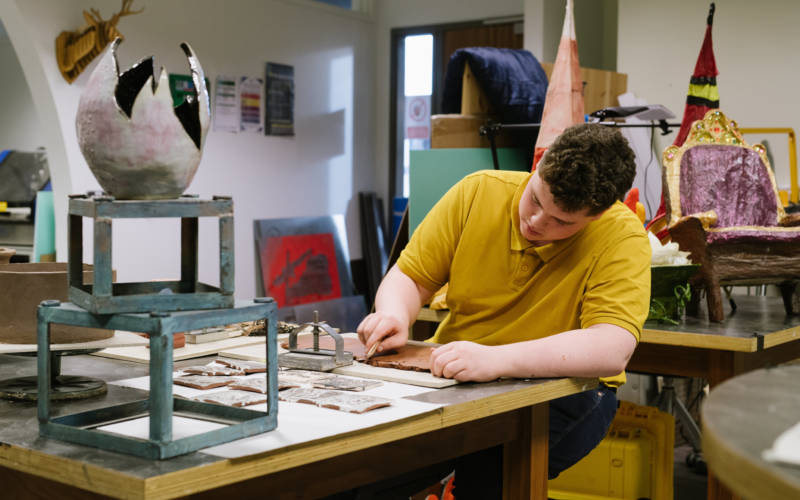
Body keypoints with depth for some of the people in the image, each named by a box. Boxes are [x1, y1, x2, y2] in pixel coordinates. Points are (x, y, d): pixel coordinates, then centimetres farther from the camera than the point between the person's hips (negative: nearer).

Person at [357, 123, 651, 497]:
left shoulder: (623, 238, -17)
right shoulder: (478, 192, -6)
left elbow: (612, 349, -30)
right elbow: (409, 276, 3)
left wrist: (497, 359, -41)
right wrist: (394, 316, -21)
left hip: (564, 391, -3)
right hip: (449, 377, 3)